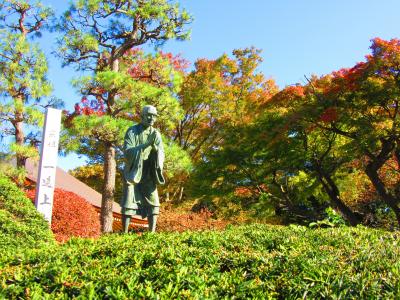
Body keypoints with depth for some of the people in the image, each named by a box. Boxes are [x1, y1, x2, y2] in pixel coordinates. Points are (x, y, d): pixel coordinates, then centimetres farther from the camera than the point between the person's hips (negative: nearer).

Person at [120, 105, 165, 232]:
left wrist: (155, 146, -24)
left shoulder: (156, 134, 4)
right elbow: (127, 151, -17)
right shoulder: (132, 131, -7)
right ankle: (124, 233, 1)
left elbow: (161, 154, -1)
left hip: (149, 175, 4)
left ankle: (152, 233, 6)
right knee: (128, 205, -6)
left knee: (153, 204, 0)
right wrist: (147, 144, -26)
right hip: (133, 172, -4)